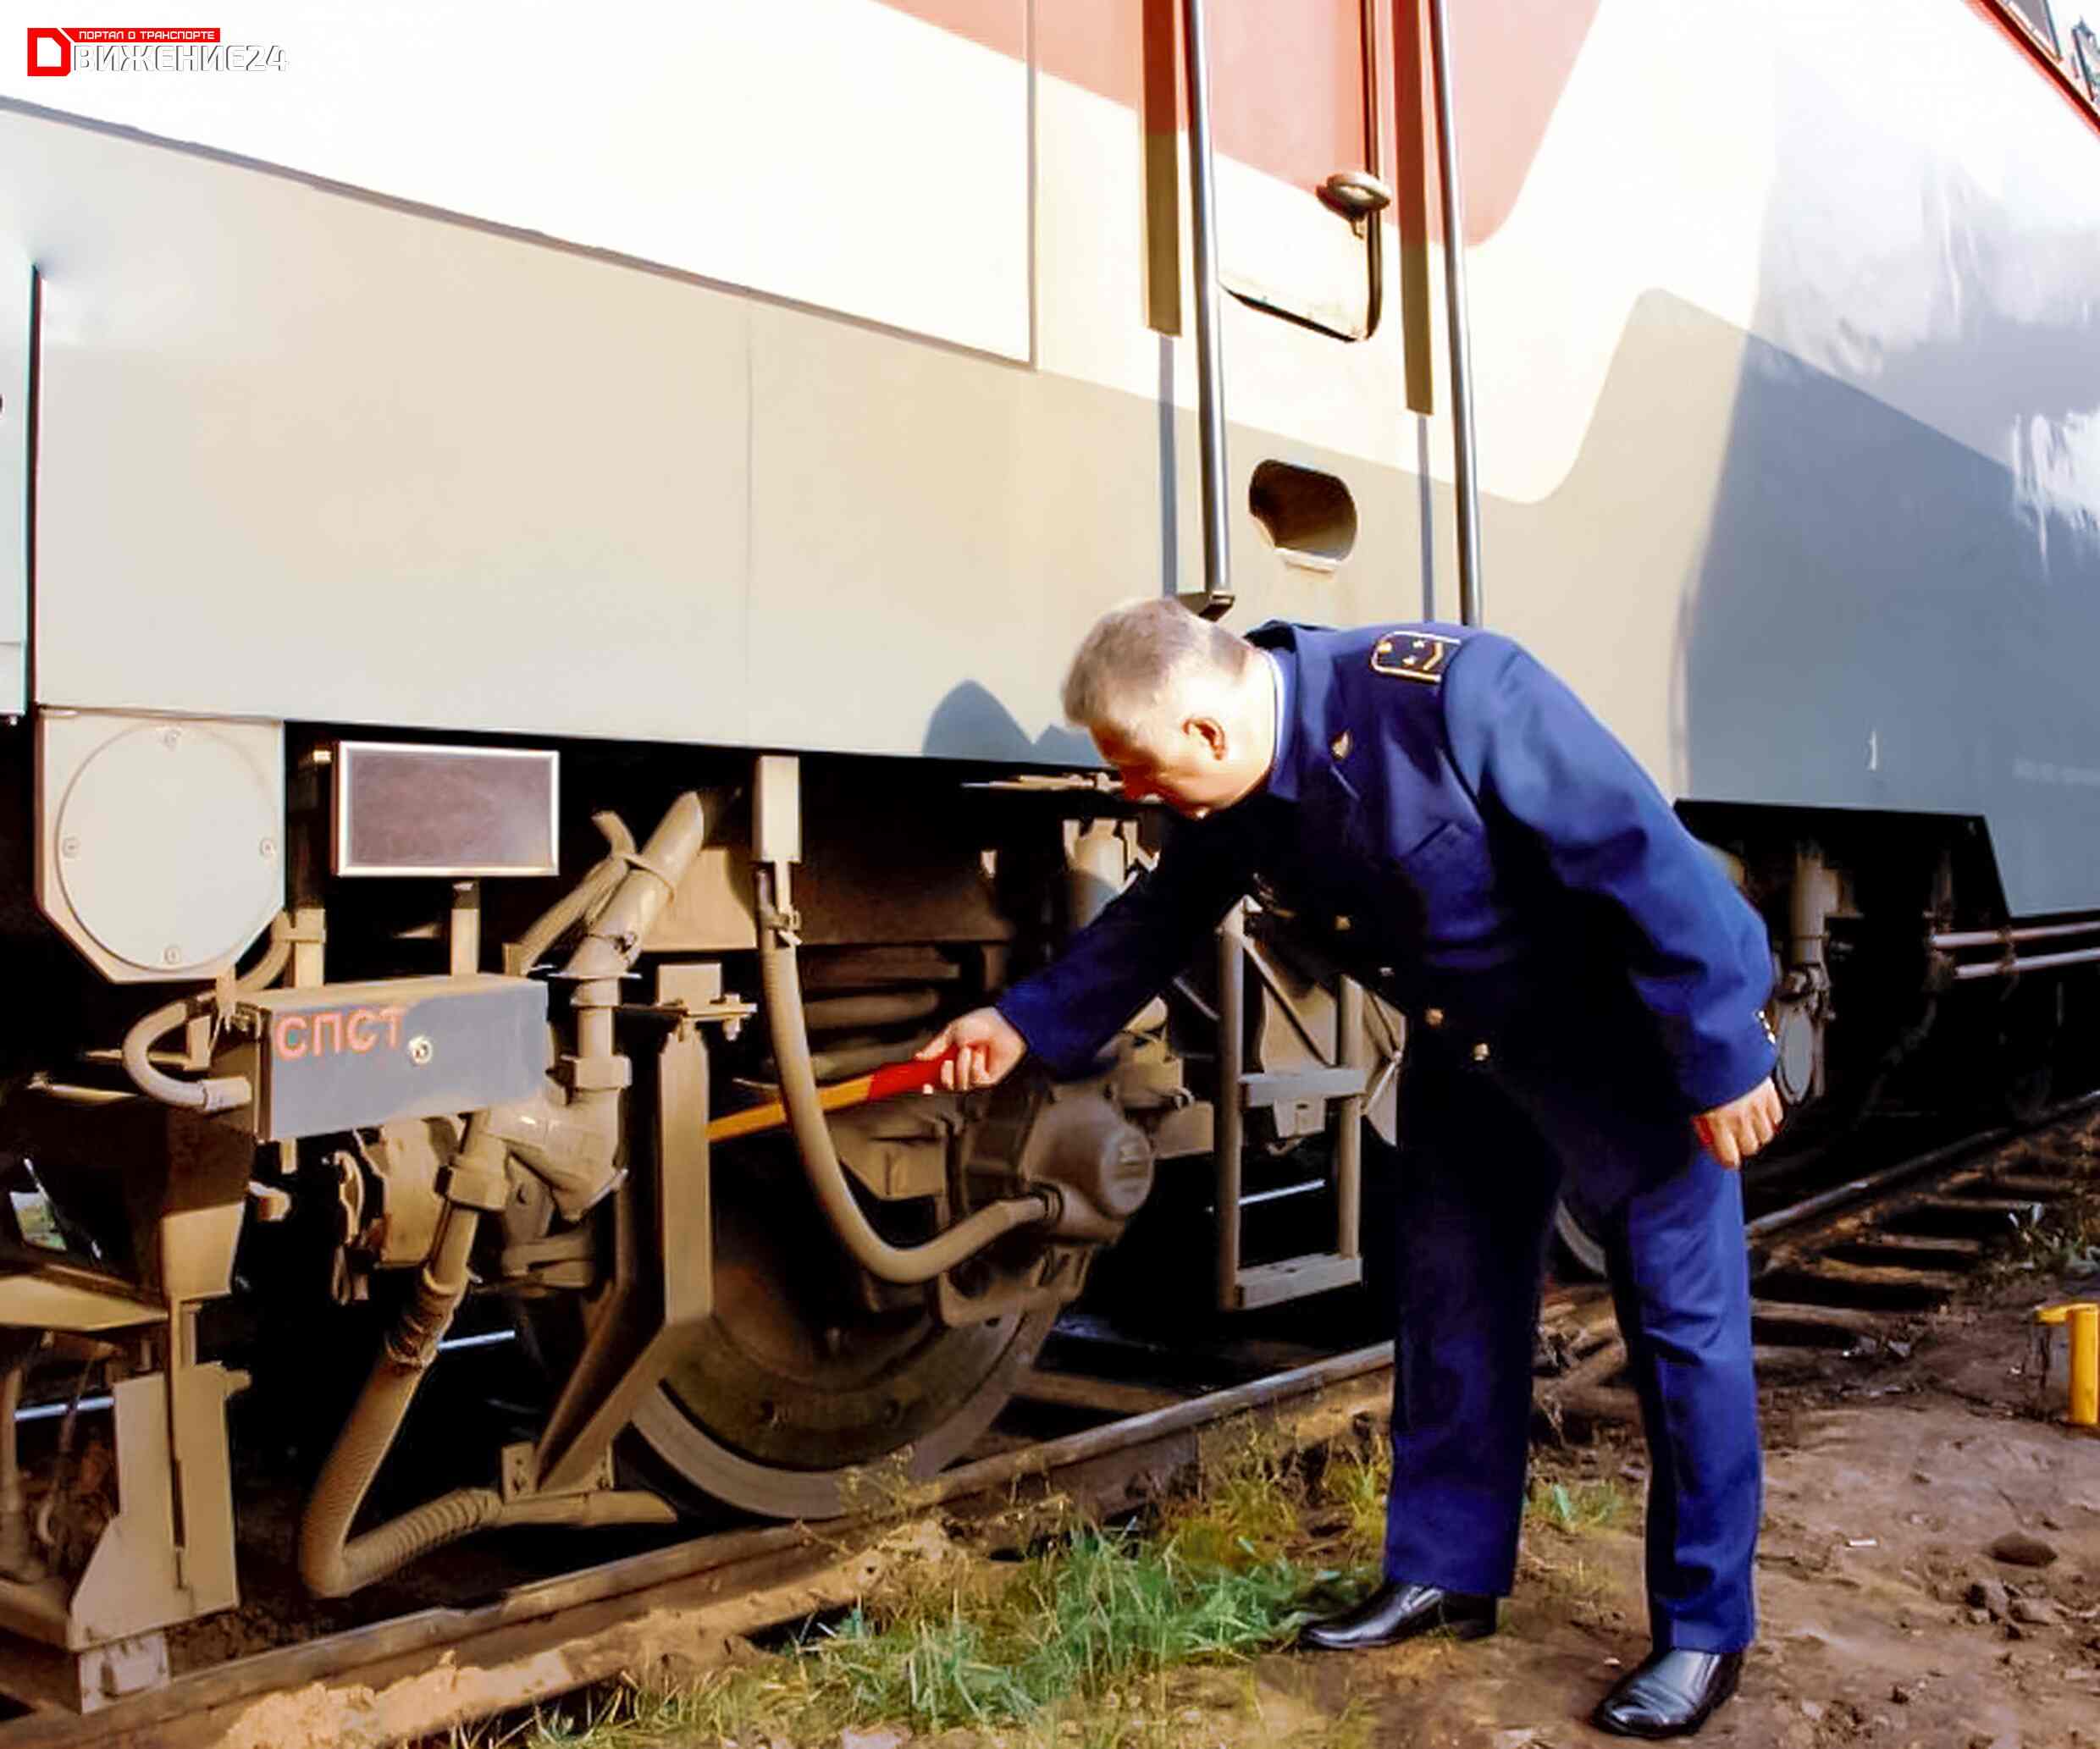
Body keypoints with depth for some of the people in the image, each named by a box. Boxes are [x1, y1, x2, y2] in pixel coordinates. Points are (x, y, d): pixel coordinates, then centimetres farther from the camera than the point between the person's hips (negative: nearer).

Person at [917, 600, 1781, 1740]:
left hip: (1624, 1034, -7)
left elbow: (1645, 857, -30)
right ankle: (1446, 1573, 28)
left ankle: (1703, 1629, 14)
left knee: (1683, 1320, 0)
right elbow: (1156, 919, 9)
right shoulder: (1227, 800, -11)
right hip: (1465, 1047, 7)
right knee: (1450, 1305, 12)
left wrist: (1723, 1056, -25)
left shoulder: (1449, 692, -34)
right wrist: (1025, 1025, 6)